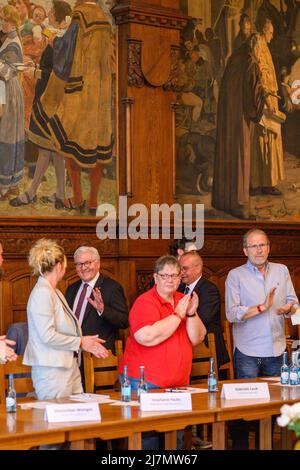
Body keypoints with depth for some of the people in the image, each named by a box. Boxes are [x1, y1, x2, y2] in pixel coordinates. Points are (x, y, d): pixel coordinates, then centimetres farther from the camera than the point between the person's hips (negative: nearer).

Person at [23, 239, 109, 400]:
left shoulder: (56, 293, 14)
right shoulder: (42, 293, -14)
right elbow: (48, 336, -19)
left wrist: (86, 344, 7)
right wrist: (80, 342, -9)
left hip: (69, 367, 9)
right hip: (52, 371, -9)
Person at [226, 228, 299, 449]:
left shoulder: (282, 270, 8)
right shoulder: (236, 275, -3)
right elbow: (232, 313, -12)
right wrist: (261, 308, -20)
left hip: (276, 349, 4)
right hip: (248, 351, -4)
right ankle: (240, 445, 12)